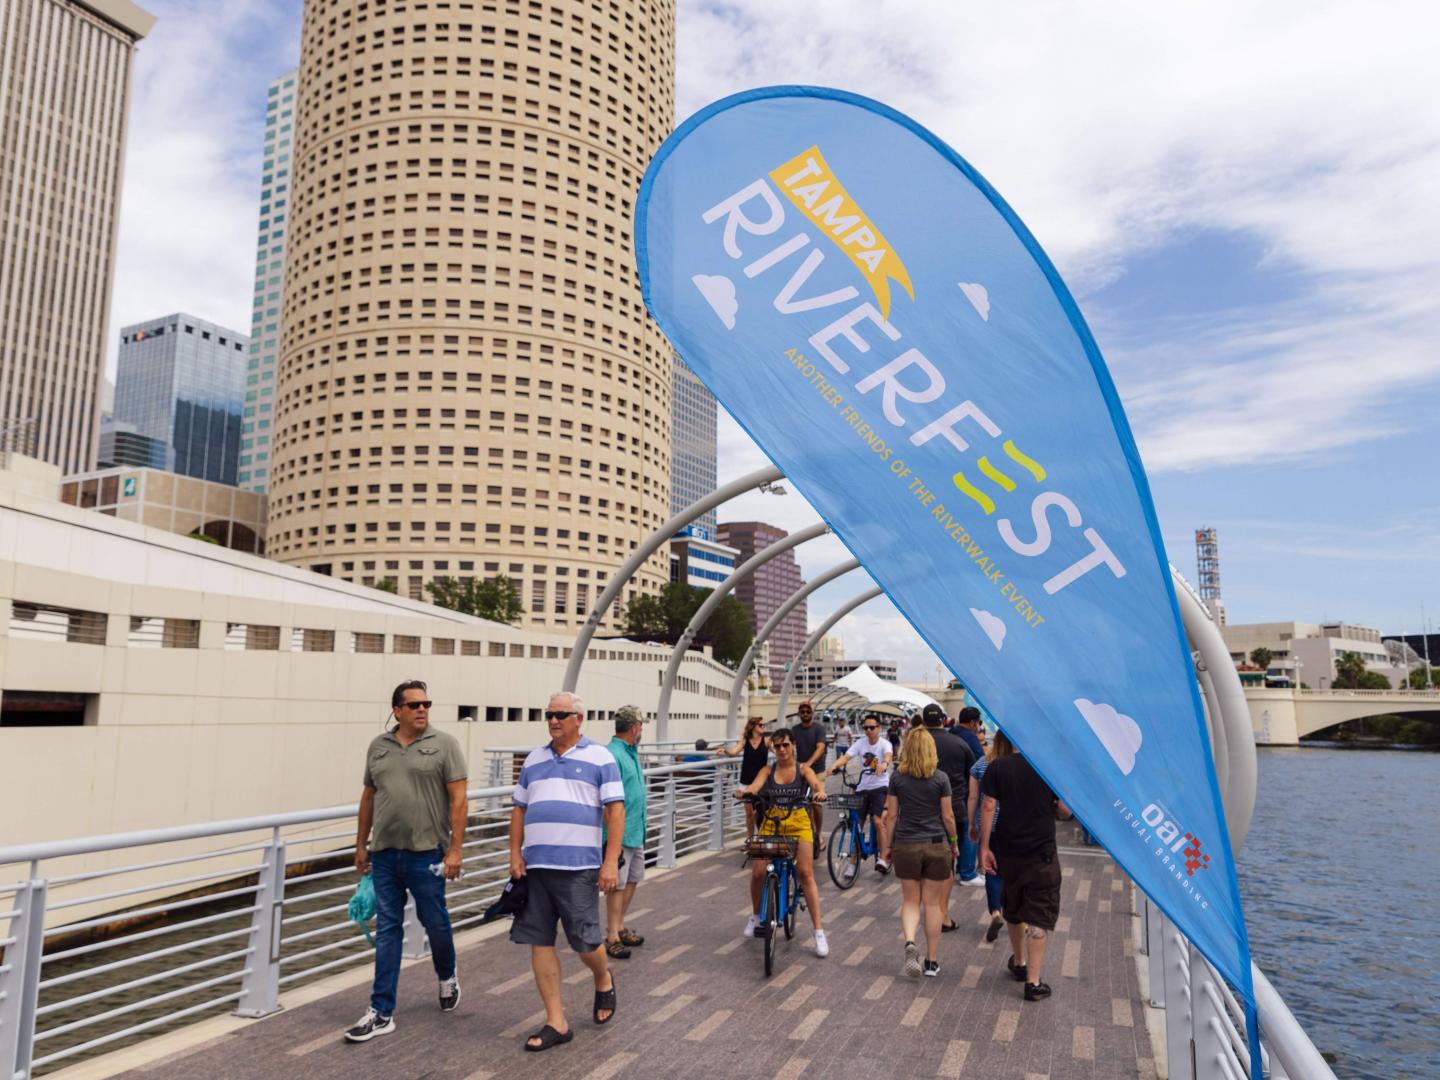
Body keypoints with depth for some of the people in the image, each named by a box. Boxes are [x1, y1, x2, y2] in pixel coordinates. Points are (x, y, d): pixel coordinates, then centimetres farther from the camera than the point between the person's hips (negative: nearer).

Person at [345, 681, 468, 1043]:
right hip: (384, 854, 4)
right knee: (387, 930, 7)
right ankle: (381, 1013, 14)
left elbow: (458, 799, -8)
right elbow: (369, 796, 16)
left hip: (427, 854, -3)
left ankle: (447, 978, 38)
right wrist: (361, 844, 16)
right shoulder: (378, 746, 9)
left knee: (435, 922, 10)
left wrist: (455, 849, -12)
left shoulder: (444, 744, -5)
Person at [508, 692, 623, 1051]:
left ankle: (603, 981, 35)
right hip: (535, 865, 5)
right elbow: (519, 810, 17)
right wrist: (515, 854, 5)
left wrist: (611, 861, -12)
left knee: (584, 941, 2)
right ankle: (556, 1022, 16)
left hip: (578, 867, -4)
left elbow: (615, 810, -5)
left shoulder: (599, 757, -1)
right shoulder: (534, 759, 13)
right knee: (539, 943, 5)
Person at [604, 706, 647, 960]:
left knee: (632, 880, 16)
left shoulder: (632, 752, 12)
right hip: (621, 834, -9)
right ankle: (612, 937, 8)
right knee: (617, 884, -2)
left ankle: (619, 927, 29)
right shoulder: (613, 755, -19)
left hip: (636, 833, 10)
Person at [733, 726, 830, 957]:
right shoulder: (768, 770, 5)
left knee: (805, 873, -13)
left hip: (798, 823, -1)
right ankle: (757, 916, 24)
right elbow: (755, 786, -13)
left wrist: (819, 792, -41)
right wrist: (744, 792, -37)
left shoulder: (803, 769, 2)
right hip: (771, 824, 2)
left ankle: (819, 931, -4)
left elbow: (815, 783, -17)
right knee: (758, 873, -5)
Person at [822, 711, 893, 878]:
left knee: (878, 821, -21)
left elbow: (888, 755, -31)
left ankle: (883, 857, -6)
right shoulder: (861, 743, 0)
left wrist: (884, 763, -56)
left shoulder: (884, 744, -8)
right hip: (863, 787, 4)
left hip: (880, 787, -4)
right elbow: (845, 757, -13)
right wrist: (830, 769, -31)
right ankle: (853, 862, 17)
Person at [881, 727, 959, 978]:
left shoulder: (897, 777, -3)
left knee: (910, 901, 12)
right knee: (932, 903, 9)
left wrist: (888, 845, 10)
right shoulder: (940, 778, -6)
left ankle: (910, 943, -14)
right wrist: (954, 842, 13)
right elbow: (948, 816, -2)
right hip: (937, 845, 0)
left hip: (906, 846, 1)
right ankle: (932, 961, 15)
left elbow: (891, 815, 0)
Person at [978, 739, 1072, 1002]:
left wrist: (985, 847, -3)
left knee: (1012, 908, 22)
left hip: (1008, 851, 2)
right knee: (1039, 915, 5)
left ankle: (1019, 963, 41)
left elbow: (988, 807, -8)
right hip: (1042, 852, -2)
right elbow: (1065, 810, -6)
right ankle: (1033, 982, 2)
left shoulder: (997, 767, -6)